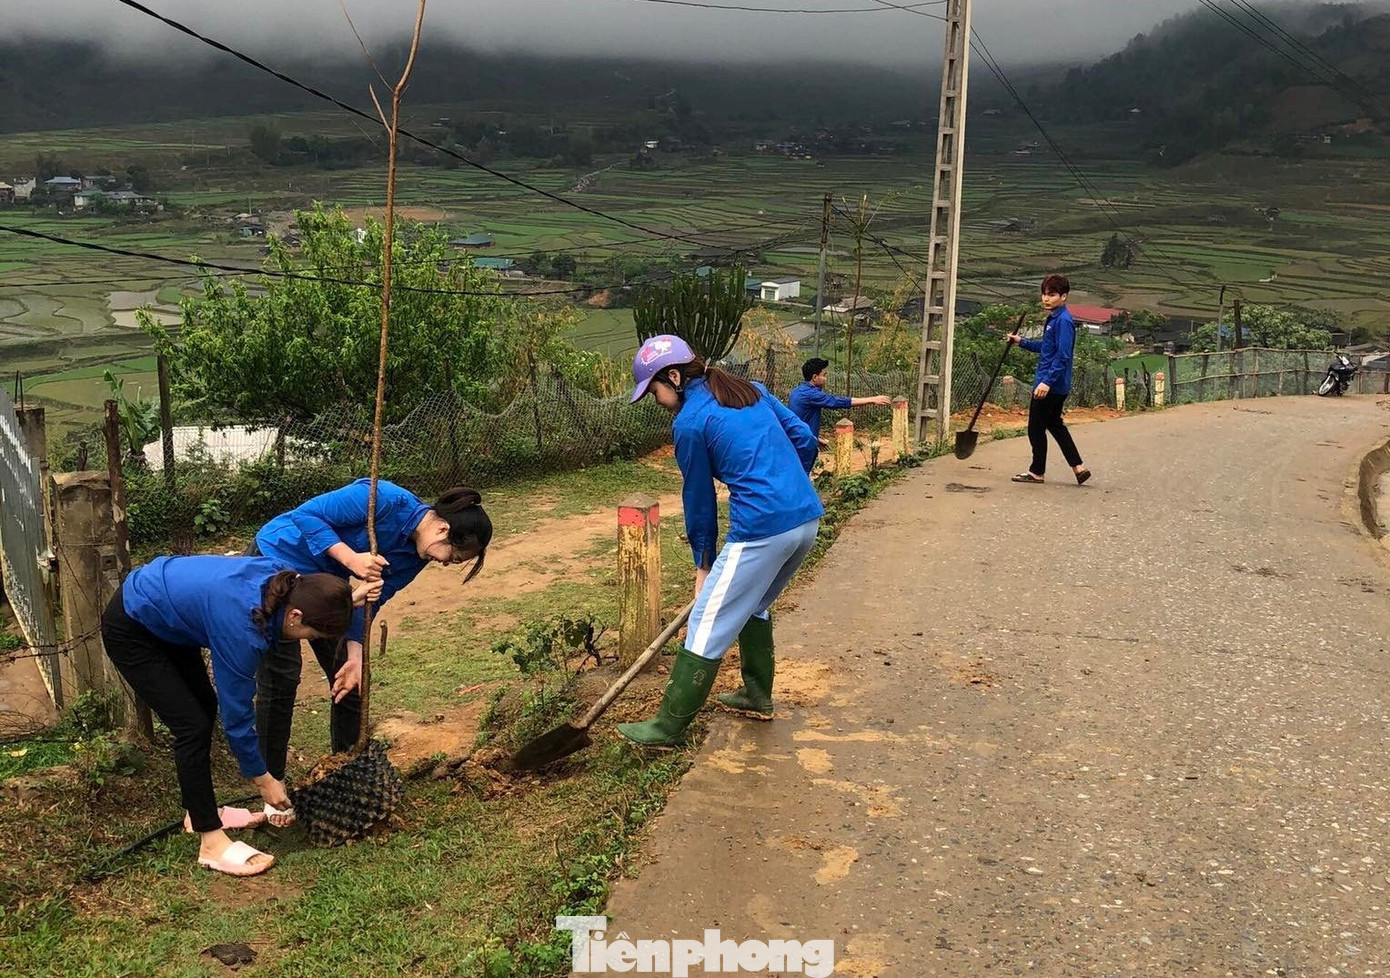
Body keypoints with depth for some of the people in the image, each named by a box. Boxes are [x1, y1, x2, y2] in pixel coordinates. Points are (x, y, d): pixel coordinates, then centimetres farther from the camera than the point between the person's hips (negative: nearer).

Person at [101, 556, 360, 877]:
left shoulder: (280, 580, -17)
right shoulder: (241, 629, -34)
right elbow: (236, 716, -21)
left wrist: (345, 601, -4)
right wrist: (263, 780, -9)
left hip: (162, 608, 9)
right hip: (129, 630, -9)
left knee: (205, 707, 13)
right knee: (193, 726, -10)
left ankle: (201, 810, 28)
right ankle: (212, 841, -1)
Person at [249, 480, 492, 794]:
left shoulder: (415, 555, -5)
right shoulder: (387, 500, -29)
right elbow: (305, 515, -24)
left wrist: (355, 658, -15)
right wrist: (352, 558, -34)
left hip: (321, 581, 8)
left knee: (349, 679, 7)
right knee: (281, 677, -8)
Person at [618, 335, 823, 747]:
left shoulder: (689, 424, -4)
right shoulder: (752, 391, 15)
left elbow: (699, 499, 3)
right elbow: (804, 438, 14)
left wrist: (704, 562, 13)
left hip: (762, 530, -8)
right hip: (808, 517, 8)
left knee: (708, 626, 1)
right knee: (753, 605, 28)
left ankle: (668, 726, 9)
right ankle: (758, 696, 39)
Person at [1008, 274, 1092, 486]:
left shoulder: (1063, 321, -17)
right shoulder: (1053, 319, 13)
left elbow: (1062, 356, -24)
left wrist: (1047, 381, -29)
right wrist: (1022, 342, 22)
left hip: (1051, 386, -10)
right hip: (1056, 386, 10)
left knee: (1036, 428, 1)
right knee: (1055, 425, 17)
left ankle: (1037, 471, 14)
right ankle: (1078, 468, 20)